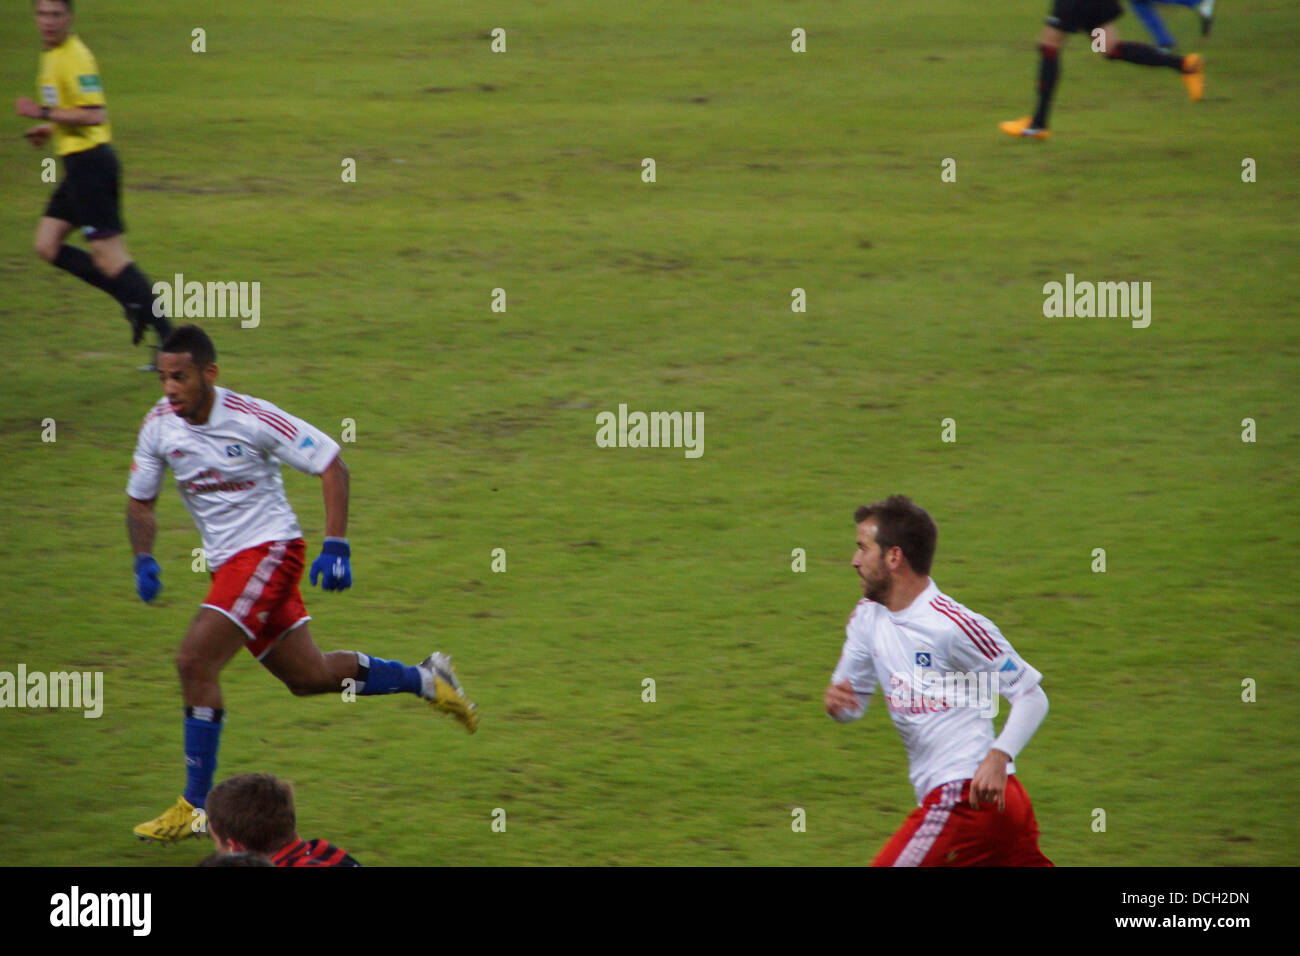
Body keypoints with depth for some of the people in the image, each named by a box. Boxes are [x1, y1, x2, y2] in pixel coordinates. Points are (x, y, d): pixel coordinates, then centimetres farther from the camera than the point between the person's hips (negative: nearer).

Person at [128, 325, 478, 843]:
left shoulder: (251, 417, -18)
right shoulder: (159, 425, -3)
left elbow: (332, 465, -12)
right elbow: (140, 502, 11)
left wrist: (336, 546, -18)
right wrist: (144, 560, -8)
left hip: (270, 547, -7)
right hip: (227, 562, 7)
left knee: (195, 661, -19)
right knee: (309, 676, 14)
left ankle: (195, 806, -12)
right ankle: (425, 679, 35)